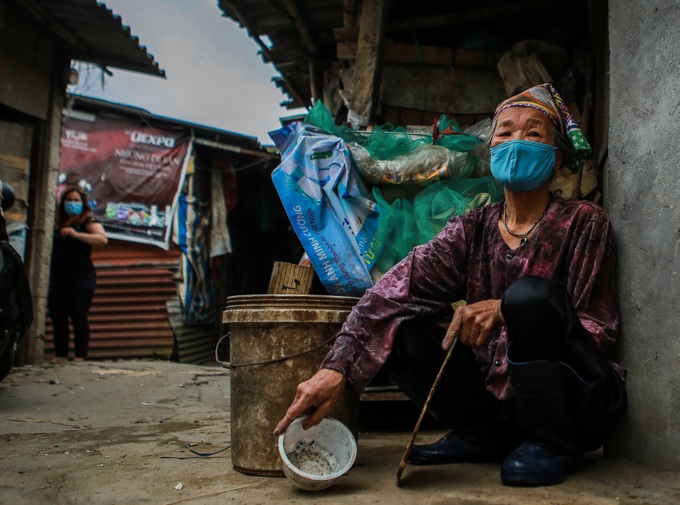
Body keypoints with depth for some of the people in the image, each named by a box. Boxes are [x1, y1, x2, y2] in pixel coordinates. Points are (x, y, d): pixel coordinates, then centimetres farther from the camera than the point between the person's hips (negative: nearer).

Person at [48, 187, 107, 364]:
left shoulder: (88, 222, -1)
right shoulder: (59, 223, 17)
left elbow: (102, 239, -21)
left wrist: (76, 234, -28)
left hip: (80, 278, -6)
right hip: (58, 278, 6)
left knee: (79, 318, -6)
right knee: (57, 318, 5)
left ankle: (80, 357, -3)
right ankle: (60, 356, 13)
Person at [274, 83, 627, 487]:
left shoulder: (582, 223, -5)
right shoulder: (471, 230, 2)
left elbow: (600, 329, -11)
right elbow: (397, 288, -13)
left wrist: (504, 310, -27)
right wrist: (337, 367, -28)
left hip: (577, 404, -3)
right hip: (496, 398, 4)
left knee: (529, 294, -29)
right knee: (401, 325, -14)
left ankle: (553, 443, -10)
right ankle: (483, 437, 1)